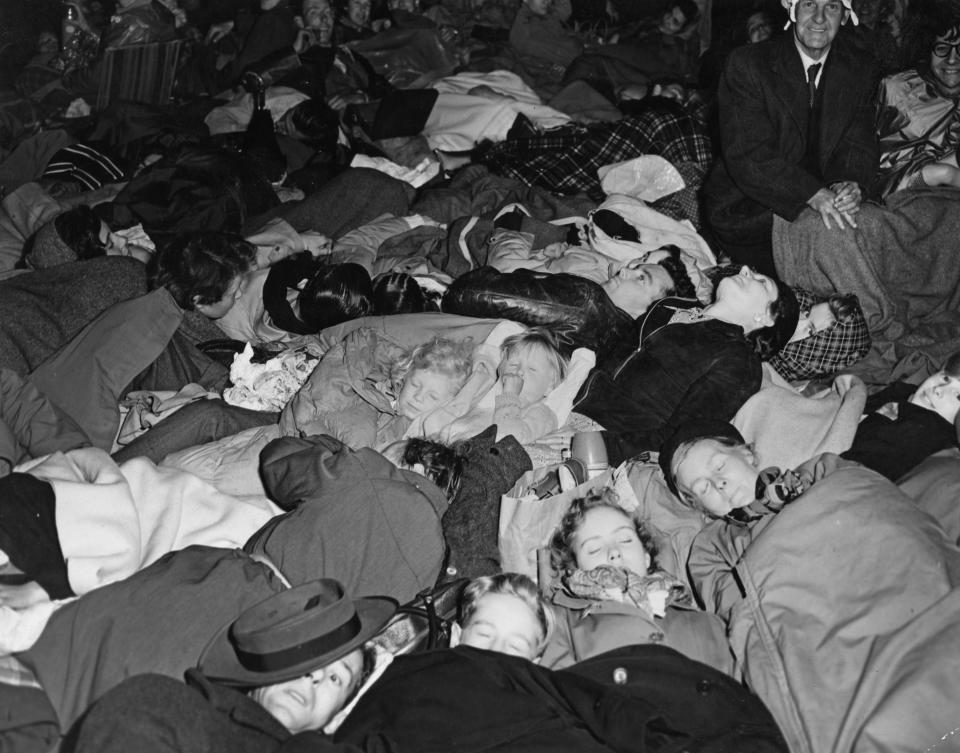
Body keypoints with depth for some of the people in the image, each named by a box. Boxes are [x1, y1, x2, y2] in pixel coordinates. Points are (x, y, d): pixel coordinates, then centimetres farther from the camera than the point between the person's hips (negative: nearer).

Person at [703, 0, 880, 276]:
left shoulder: (861, 70, 5)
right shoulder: (746, 64, -9)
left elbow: (859, 147, 1)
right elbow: (748, 157, -18)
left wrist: (852, 185, -24)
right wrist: (813, 195, -31)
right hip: (747, 210, -4)